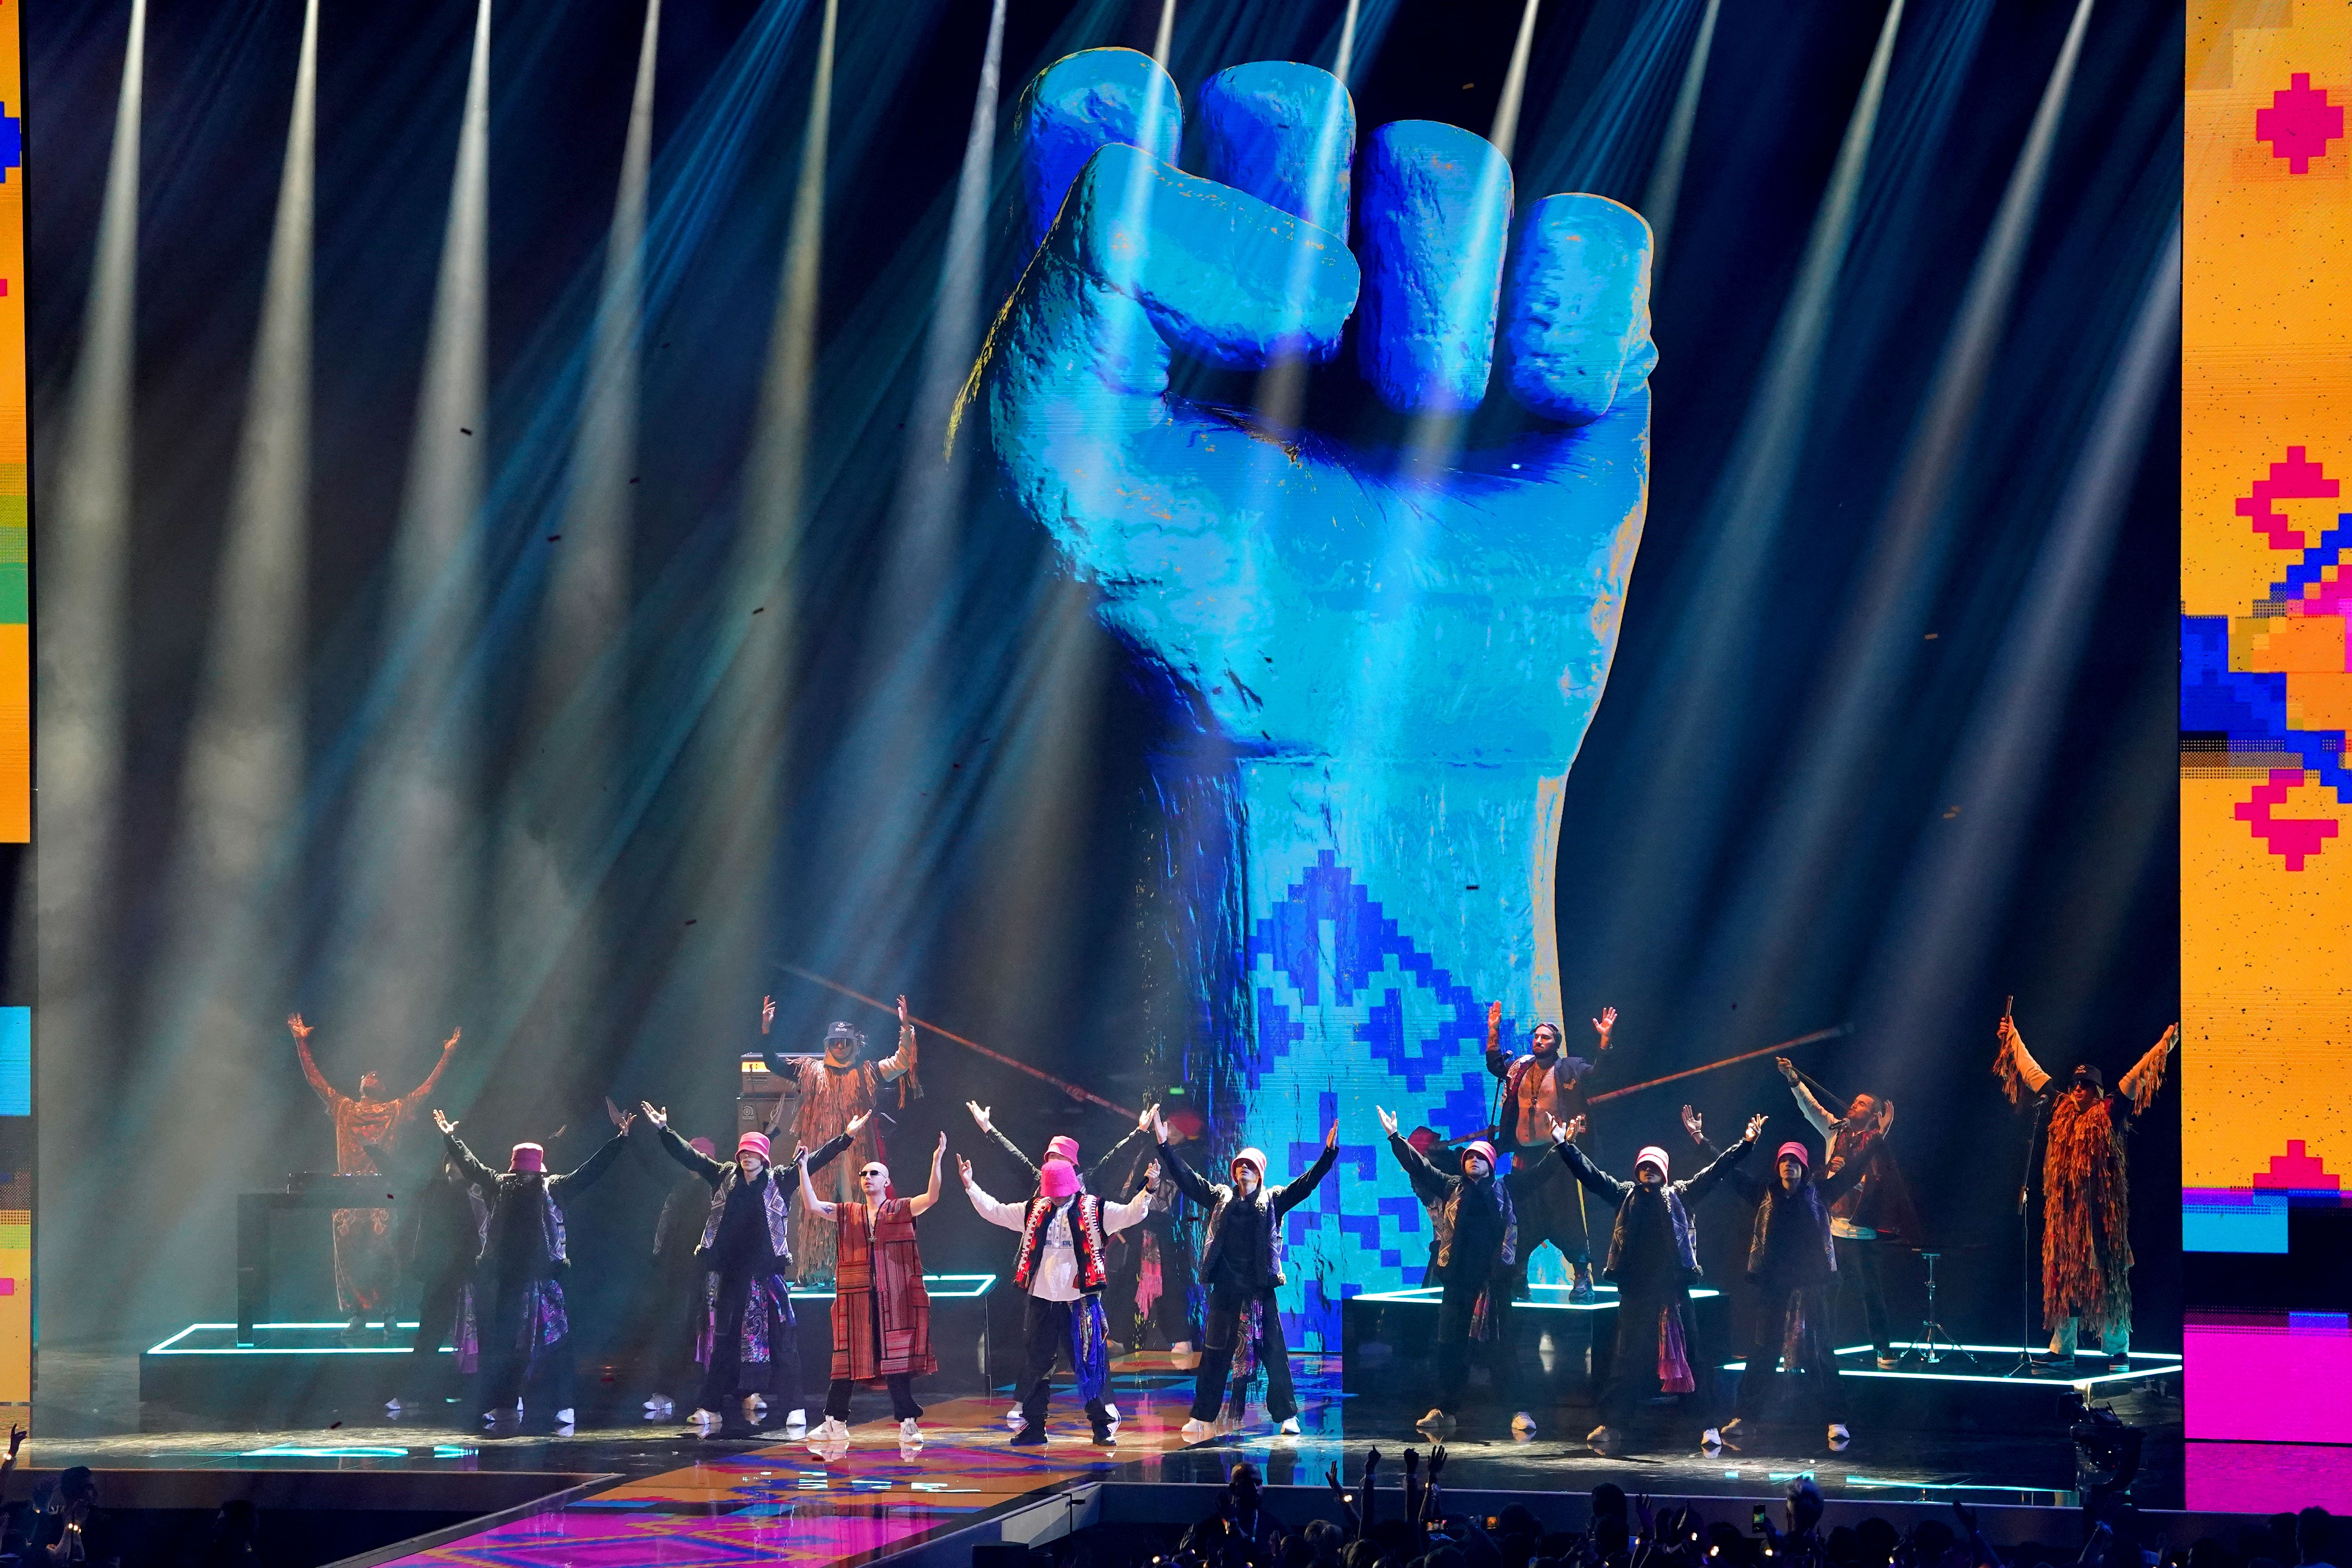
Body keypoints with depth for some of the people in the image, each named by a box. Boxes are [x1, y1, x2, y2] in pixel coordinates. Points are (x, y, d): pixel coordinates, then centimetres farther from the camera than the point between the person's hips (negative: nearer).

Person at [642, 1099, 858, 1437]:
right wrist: (664, 1131, 11)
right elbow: (690, 1156, 14)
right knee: (722, 1339, 6)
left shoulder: (780, 1182, 5)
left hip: (765, 1273, -2)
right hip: (726, 1273, 2)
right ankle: (712, 1407, 10)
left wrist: (846, 1138, -4)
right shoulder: (724, 1177, 11)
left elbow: (814, 1161, 3)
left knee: (780, 1339, -8)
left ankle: (794, 1409, -9)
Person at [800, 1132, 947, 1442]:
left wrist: (937, 1160, -20)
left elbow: (931, 1197, -9)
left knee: (896, 1357, -5)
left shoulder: (901, 1210, 5)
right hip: (855, 1297, 3)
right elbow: (812, 1205, 6)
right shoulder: (848, 1214, 14)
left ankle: (908, 1423, -2)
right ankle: (836, 1423, 10)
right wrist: (803, 1168, 1)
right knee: (846, 1358, 4)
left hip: (894, 1297, -3)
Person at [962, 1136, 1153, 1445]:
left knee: (1090, 1363, -2)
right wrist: (970, 1186, 6)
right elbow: (994, 1211, 12)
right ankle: (1033, 1426, 18)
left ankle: (1102, 1426, 7)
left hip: (1081, 1300, -4)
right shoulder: (1033, 1212, 8)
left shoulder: (1094, 1211, -3)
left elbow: (1130, 1213, -12)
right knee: (1038, 1363, 9)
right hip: (1042, 1300, 4)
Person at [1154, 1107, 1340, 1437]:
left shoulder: (1273, 1201, 5)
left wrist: (1328, 1154, -16)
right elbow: (1186, 1177, 8)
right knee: (1214, 1354, 4)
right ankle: (1201, 1417, 9)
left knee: (1274, 1353, -1)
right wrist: (1164, 1146, 0)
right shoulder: (1220, 1198, 11)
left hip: (1260, 1289, -2)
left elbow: (1305, 1184, -4)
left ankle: (1287, 1415, 6)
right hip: (1225, 1288, 2)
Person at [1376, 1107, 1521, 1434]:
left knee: (1504, 1343, -5)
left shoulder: (1504, 1192, 9)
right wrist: (1395, 1137, 6)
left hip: (1495, 1279, -2)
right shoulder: (1450, 1187, 11)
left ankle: (1518, 1410, -4)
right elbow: (1418, 1166, 9)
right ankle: (1445, 1409, 12)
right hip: (1458, 1280, 2)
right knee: (1450, 1345, 5)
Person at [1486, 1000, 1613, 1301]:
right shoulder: (1520, 1068, 13)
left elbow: (1597, 1071, -10)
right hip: (1525, 1157, 5)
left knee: (1567, 1219, -7)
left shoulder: (1569, 1069, 0)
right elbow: (1495, 1064, 28)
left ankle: (1582, 1278, -1)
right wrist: (1494, 1031, 20)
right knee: (1522, 1219, 7)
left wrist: (1604, 1039, -21)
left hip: (1556, 1155, -5)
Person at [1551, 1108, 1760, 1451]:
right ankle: (1612, 1424, -2)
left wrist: (1746, 1144, 2)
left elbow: (1715, 1172, 9)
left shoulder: (1680, 1196, 10)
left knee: (1686, 1355, 4)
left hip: (1673, 1287, 0)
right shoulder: (1626, 1195, 12)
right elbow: (1592, 1175, 7)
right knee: (1630, 1357, -1)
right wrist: (1564, 1146, -2)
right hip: (1637, 1290, 0)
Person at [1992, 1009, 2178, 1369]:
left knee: (2105, 1278, -5)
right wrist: (2014, 1039, 31)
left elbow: (2135, 1078, -6)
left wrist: (2164, 1047, -13)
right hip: (2064, 1210, 5)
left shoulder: (2110, 1114, 1)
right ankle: (2062, 1350, 11)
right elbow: (2032, 1073, 23)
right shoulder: (2061, 1111, 13)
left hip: (2100, 1212, -5)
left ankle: (2118, 1350, -2)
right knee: (2063, 1277, 6)